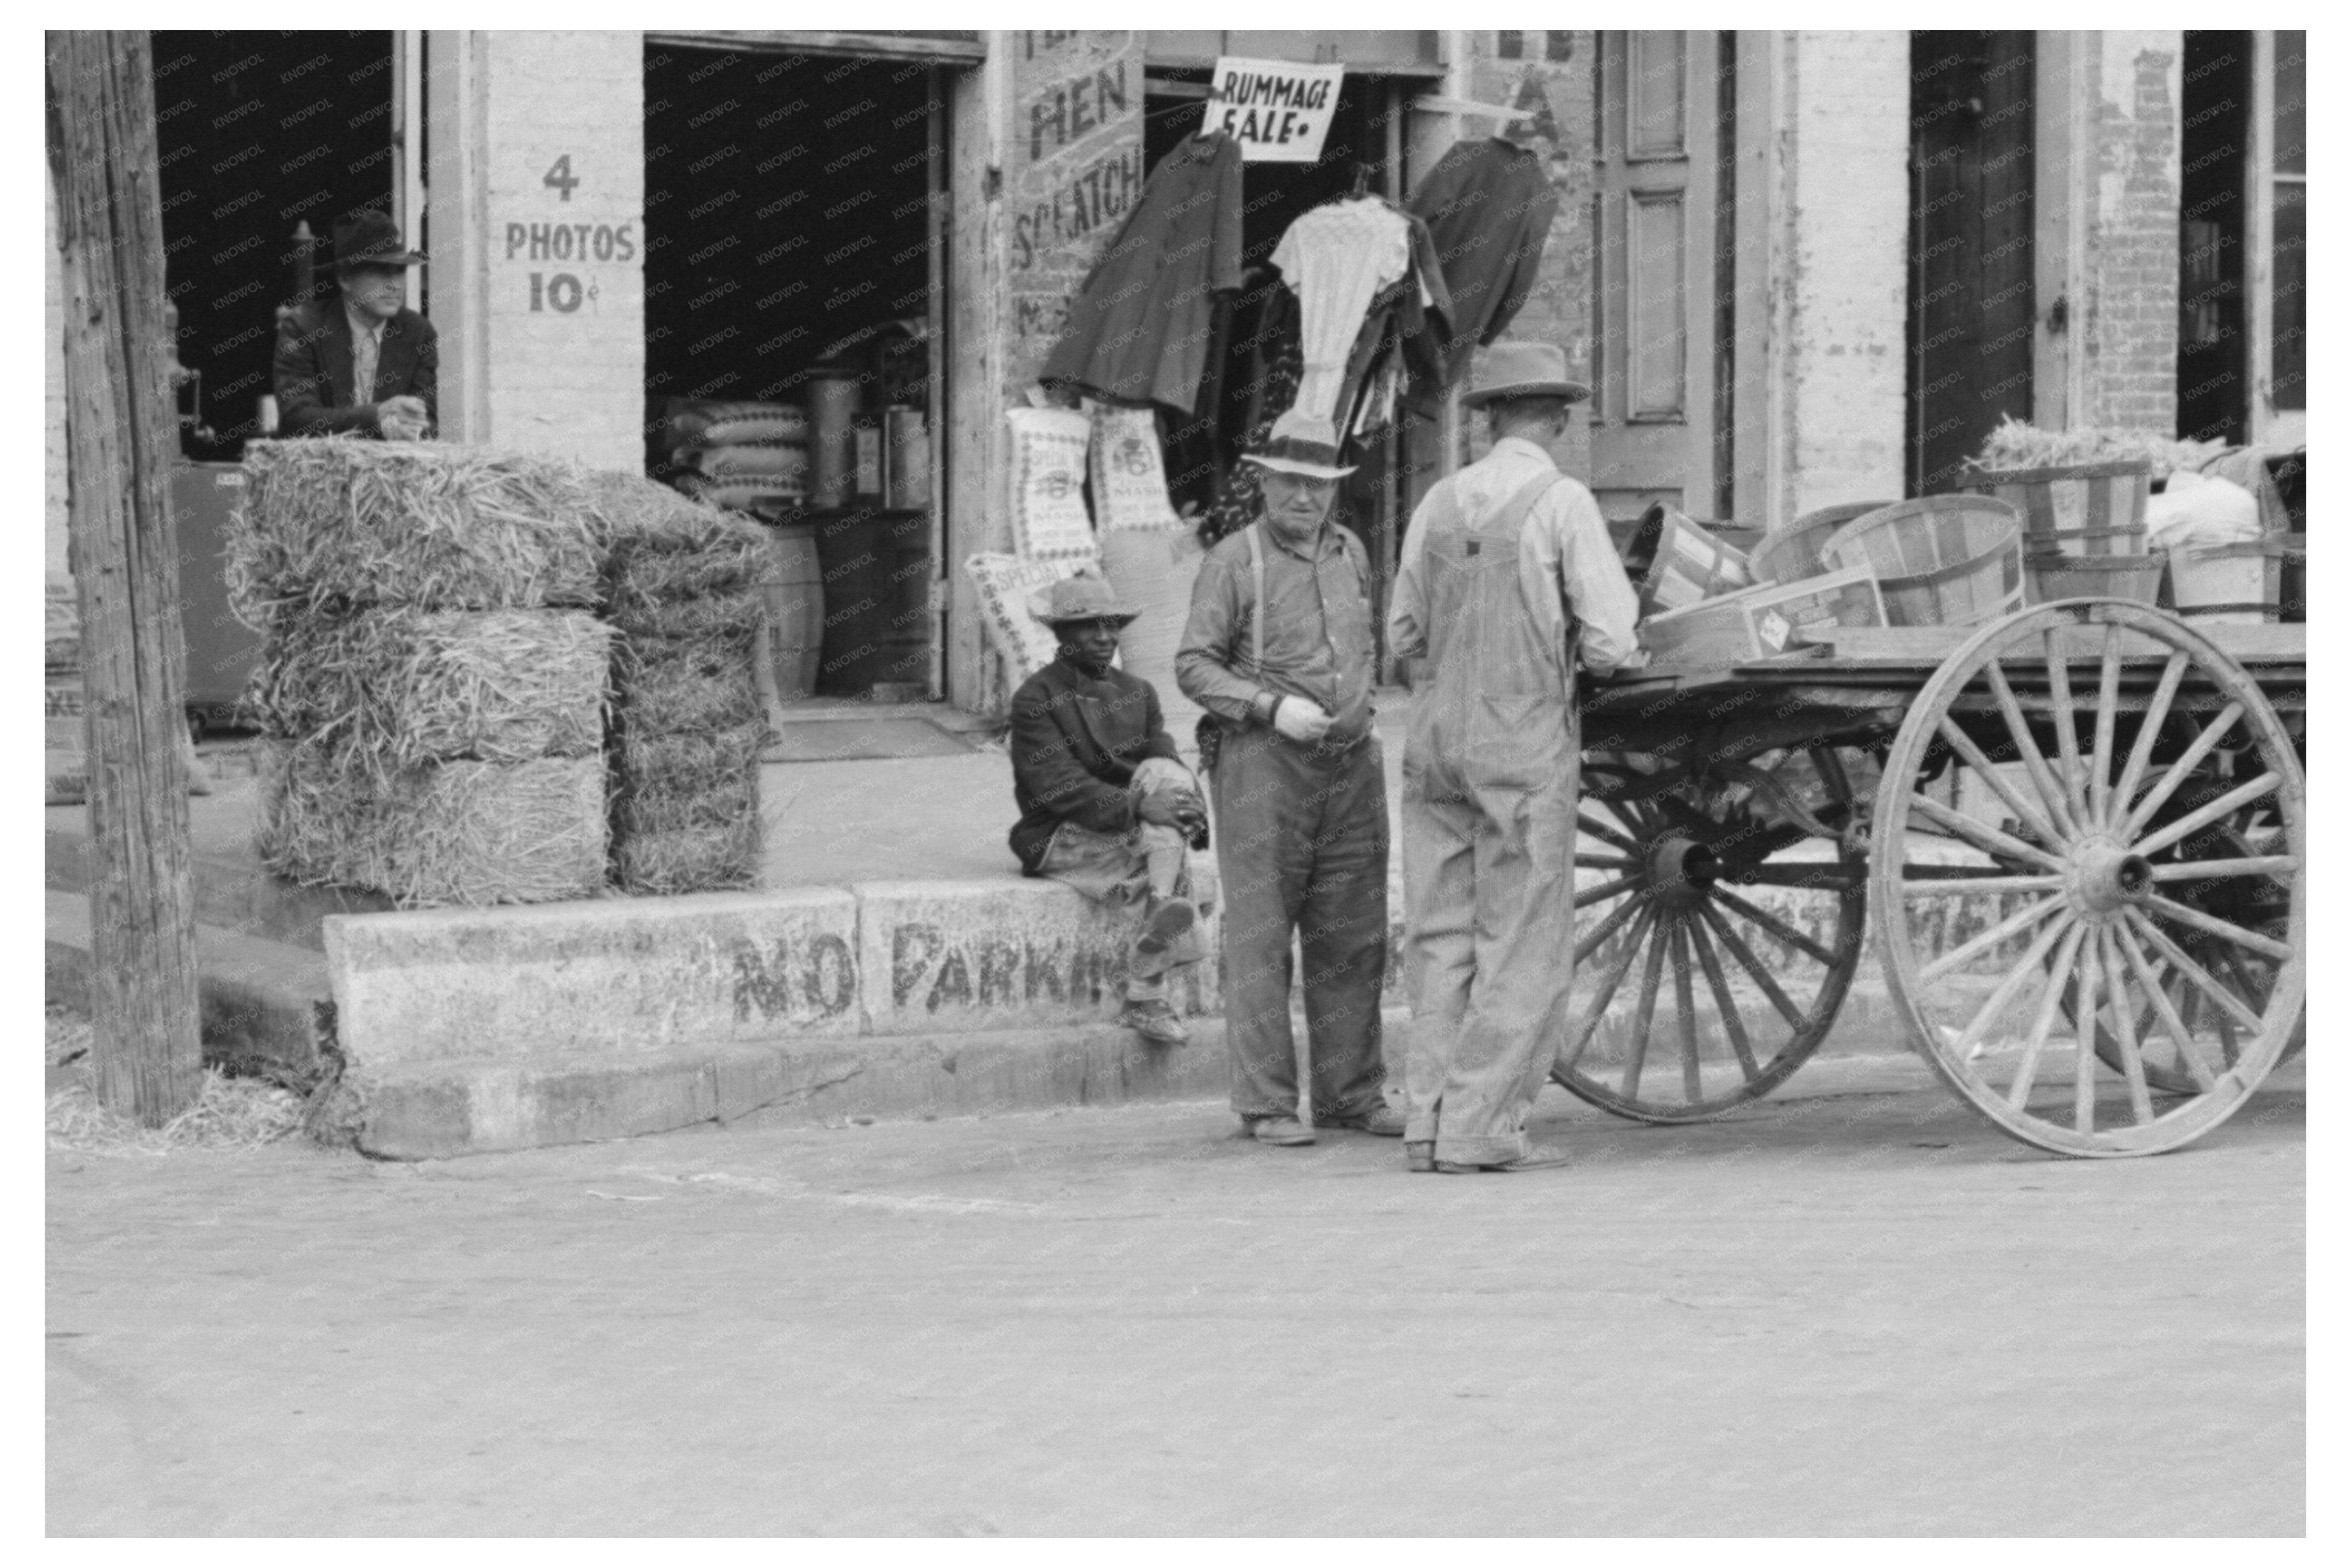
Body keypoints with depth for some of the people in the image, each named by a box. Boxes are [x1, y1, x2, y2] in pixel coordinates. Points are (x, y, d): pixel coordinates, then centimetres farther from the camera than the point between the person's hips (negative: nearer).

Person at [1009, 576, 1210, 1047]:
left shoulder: (1137, 693, 16)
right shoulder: (1036, 699, -5)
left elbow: (1169, 763, 5)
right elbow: (1060, 787, -17)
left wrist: (1191, 808, -20)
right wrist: (1138, 807, -30)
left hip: (1135, 832, 6)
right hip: (1063, 840, -6)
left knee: (1166, 775, -28)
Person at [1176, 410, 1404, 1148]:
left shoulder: (1351, 552, 14)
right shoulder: (1233, 560, -4)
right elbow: (1193, 666, -7)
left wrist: (1357, 711, 16)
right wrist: (1272, 706, -17)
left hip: (1351, 763, 6)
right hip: (1263, 763, -6)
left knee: (1354, 939, 7)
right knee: (1260, 938, -4)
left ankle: (1350, 1091, 16)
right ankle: (1266, 1104, -1)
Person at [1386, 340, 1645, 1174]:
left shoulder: (1440, 501, 7)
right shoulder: (1563, 502, -8)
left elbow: (1403, 635, 13)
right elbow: (1611, 643, -10)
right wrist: (1615, 653, 11)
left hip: (1436, 737, 5)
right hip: (1526, 739, -5)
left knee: (1442, 940, 10)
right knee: (1524, 945, 1)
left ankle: (1430, 1122, 9)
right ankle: (1479, 1127, -2)